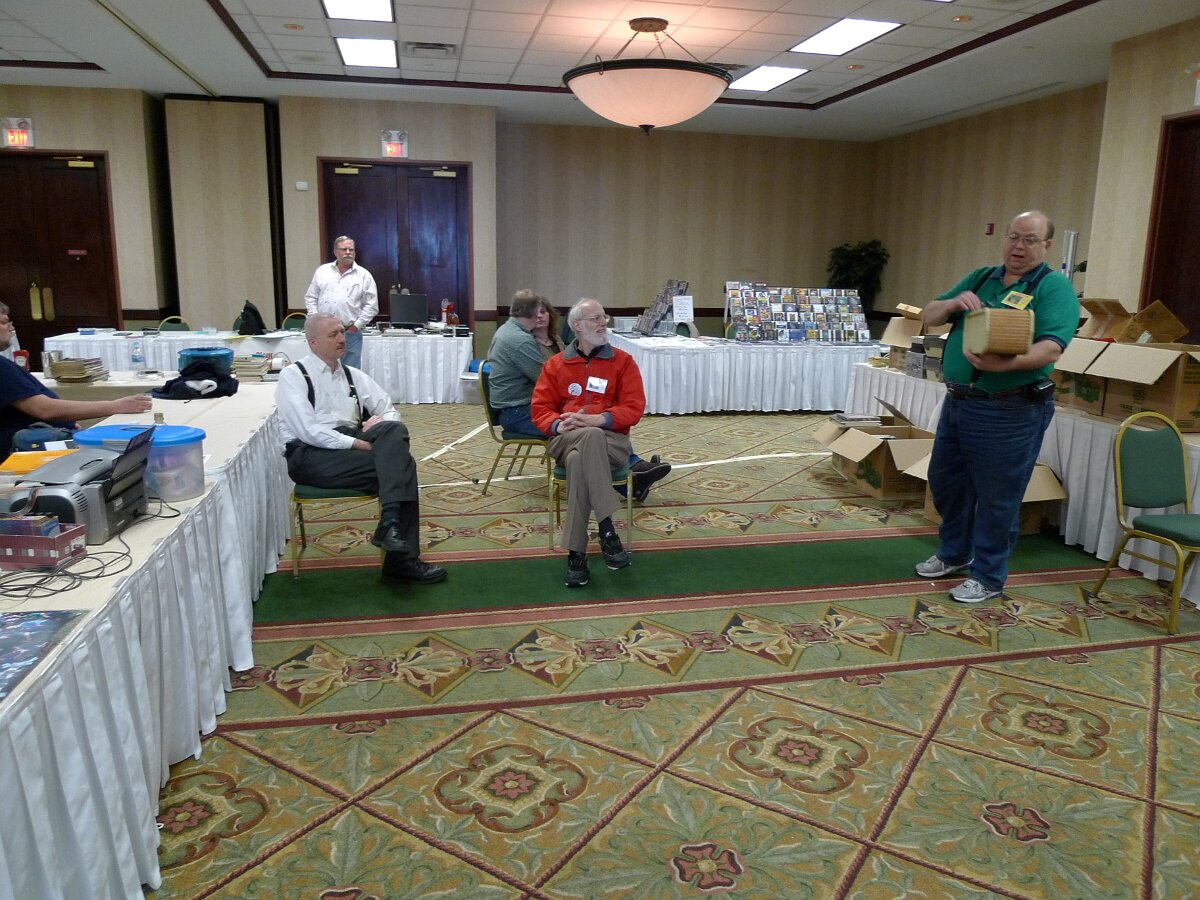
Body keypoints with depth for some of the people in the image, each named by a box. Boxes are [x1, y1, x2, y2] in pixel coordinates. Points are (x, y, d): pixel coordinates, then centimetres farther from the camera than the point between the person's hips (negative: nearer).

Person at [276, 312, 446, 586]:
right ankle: (402, 559, -25)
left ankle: (390, 523, -34)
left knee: (395, 430, -27)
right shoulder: (293, 376, 0)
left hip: (350, 445, 6)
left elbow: (391, 412, 15)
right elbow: (308, 431, -14)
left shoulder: (353, 375, 17)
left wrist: (381, 422, -9)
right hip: (311, 454, -6)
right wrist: (358, 443, -20)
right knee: (398, 464, -26)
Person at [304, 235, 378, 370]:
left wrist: (356, 325, -6)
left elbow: (371, 306, 1)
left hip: (350, 333, -2)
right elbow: (311, 298, 13)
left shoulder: (364, 275, 3)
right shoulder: (322, 271, 10)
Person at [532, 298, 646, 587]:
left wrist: (597, 419, -18)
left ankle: (576, 552, -31)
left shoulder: (623, 361, 7)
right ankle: (606, 530, -36)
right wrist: (558, 424, -16)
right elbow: (540, 409, 7)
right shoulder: (555, 364, 13)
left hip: (611, 441, -1)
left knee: (579, 461, -38)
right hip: (566, 441, 1)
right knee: (591, 438, -38)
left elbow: (634, 408, -3)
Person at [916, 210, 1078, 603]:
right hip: (957, 401, 7)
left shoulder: (1054, 286, -8)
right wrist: (953, 302, -11)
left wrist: (1005, 364, -38)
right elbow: (929, 317, 10)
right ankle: (954, 553, 39)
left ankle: (988, 577, 20)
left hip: (1009, 412, -7)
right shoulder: (980, 277, 12)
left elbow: (1051, 349, -21)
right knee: (946, 482, 18)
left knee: (996, 497, 4)